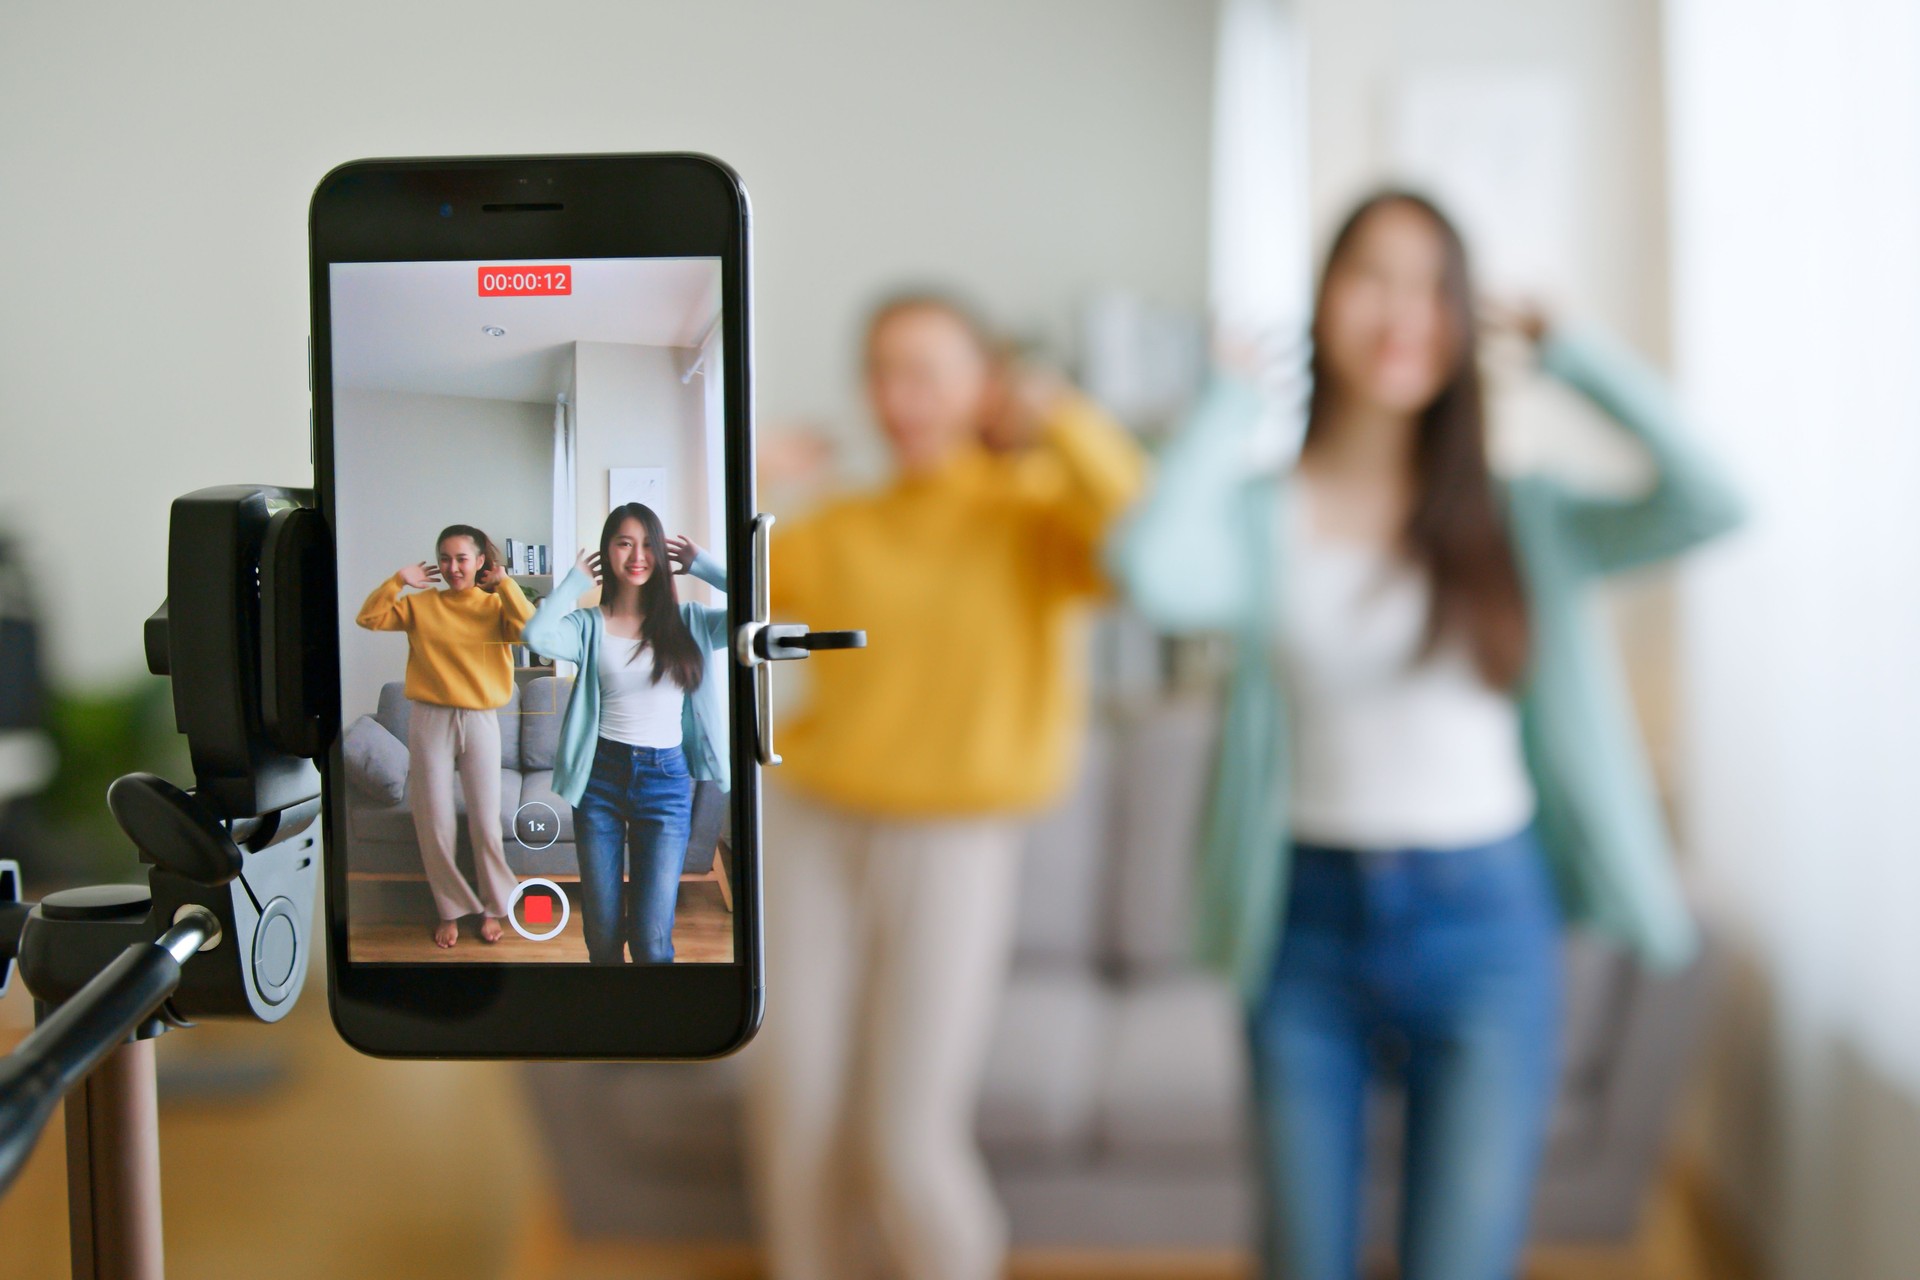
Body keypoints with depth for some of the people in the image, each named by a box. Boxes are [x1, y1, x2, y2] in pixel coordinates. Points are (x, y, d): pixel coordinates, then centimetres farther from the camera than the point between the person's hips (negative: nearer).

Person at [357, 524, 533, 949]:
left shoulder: (494, 605, 0)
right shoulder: (420, 604, 5)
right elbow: (368, 618, -3)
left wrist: (505, 584, -15)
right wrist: (399, 580, -10)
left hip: (479, 721, -1)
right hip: (430, 721, 1)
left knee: (486, 825, 4)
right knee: (433, 826, 5)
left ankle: (493, 907, 23)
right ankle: (450, 910, 22)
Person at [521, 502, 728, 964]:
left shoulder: (687, 621, 5)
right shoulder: (590, 624, 3)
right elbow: (537, 636, -19)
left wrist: (702, 564, -2)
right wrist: (575, 579, -5)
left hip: (666, 777, 0)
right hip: (601, 776, 1)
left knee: (652, 939, -5)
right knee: (602, 933, 8)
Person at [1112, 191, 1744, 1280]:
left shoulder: (1517, 519, 1)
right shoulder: (1260, 515, -2)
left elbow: (1710, 503, -14)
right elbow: (1158, 575, -25)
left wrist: (1564, 348, -5)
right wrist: (1237, 401, -10)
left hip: (1484, 918, 0)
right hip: (1311, 919, 0)